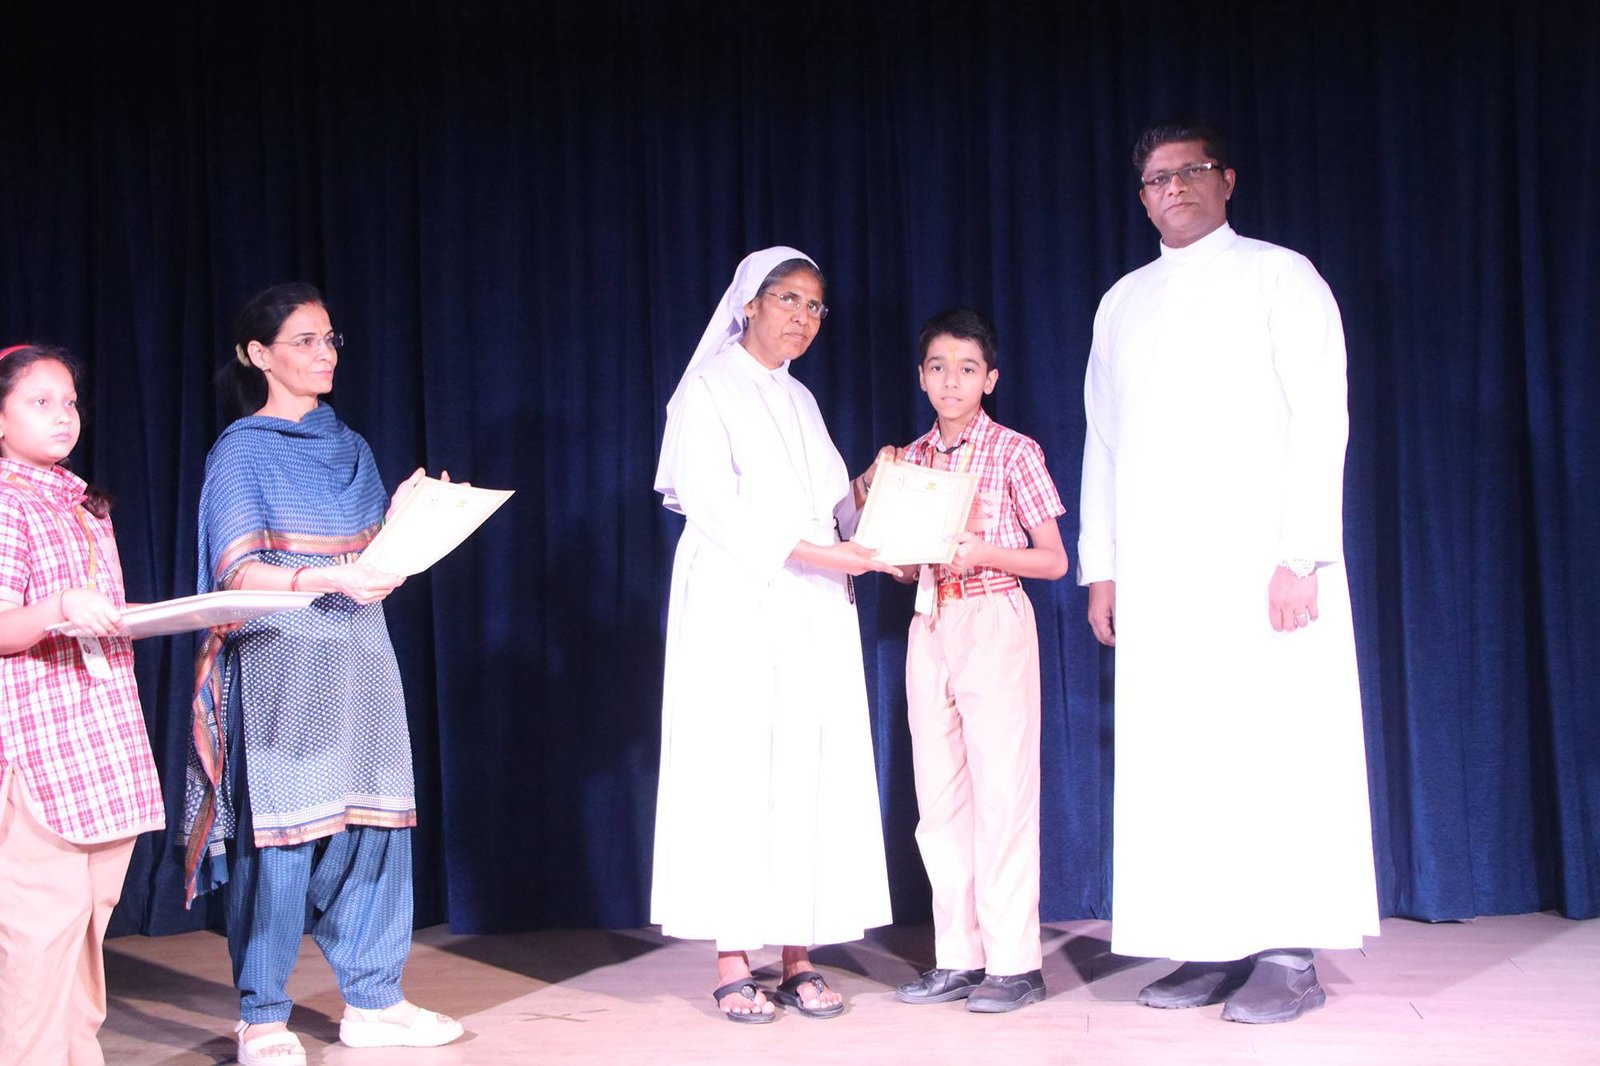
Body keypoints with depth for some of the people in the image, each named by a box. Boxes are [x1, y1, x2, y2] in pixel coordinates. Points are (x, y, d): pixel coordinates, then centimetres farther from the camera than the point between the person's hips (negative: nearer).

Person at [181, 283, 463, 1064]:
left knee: (375, 821, 3)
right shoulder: (242, 452, 0)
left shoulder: (352, 449, 17)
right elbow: (238, 573, -10)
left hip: (358, 657, 6)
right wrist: (329, 578, -24)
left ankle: (372, 1000, 12)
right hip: (278, 660, -5)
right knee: (280, 828, -7)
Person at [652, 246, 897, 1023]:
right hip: (736, 608, -6)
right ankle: (732, 964, -2)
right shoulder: (707, 390, 2)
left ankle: (798, 957, 4)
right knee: (735, 773, -6)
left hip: (812, 615, 6)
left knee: (810, 775, 0)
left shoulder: (801, 401, 21)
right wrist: (806, 551, -19)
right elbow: (710, 502, -11)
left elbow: (835, 503, 18)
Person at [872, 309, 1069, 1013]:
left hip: (995, 625, -5)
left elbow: (1054, 560, -3)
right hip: (929, 629, 5)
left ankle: (1014, 963, 3)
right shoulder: (910, 459, 12)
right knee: (939, 797, 6)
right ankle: (958, 959, 14)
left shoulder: (1014, 452, -2)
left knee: (1001, 792, -4)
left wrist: (982, 550, -18)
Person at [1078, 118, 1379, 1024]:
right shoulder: (1123, 302, 19)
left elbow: (1319, 418, -3)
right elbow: (1103, 440, 18)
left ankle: (1289, 955, 0)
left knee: (1278, 743, -6)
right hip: (1155, 568, 4)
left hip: (1259, 554, -4)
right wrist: (1101, 567, 10)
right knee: (1178, 756, 0)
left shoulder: (1279, 276, 5)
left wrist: (1302, 556, -13)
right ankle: (1213, 949, 5)